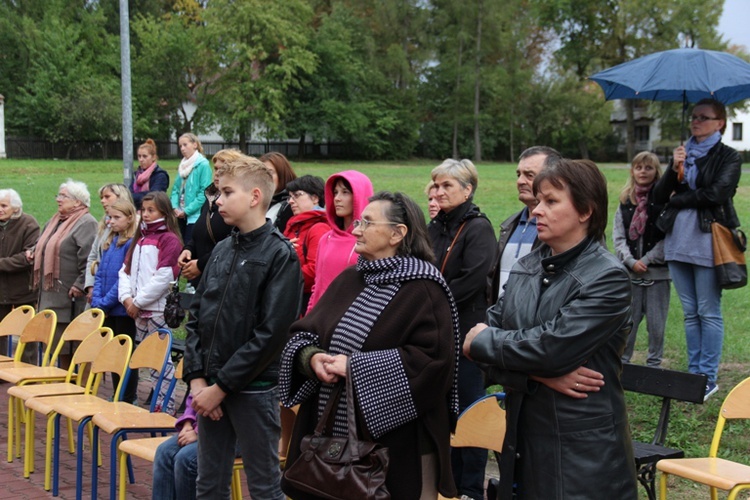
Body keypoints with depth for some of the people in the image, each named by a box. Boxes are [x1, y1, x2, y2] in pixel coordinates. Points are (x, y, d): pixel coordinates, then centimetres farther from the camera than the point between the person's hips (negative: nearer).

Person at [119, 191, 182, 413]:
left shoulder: (169, 239, -7)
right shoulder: (140, 238, 18)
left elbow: (164, 276, -16)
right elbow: (125, 270, 15)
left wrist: (138, 301, -13)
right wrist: (127, 297, -2)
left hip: (158, 310, -8)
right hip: (138, 311, 8)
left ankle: (166, 406, 1)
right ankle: (157, 404, 18)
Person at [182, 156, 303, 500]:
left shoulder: (280, 254, -10)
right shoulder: (222, 250, 10)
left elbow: (271, 333, -16)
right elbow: (196, 316, 10)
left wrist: (221, 386, -15)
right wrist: (196, 378, -2)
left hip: (254, 389, -6)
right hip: (210, 388, 6)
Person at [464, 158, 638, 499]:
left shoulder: (608, 278, -11)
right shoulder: (525, 269, 8)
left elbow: (551, 347, -20)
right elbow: (481, 336, 1)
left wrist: (482, 340, -6)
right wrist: (538, 375, -15)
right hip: (524, 438, 6)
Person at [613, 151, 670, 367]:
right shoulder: (625, 201, 9)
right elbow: (618, 237, 6)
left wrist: (646, 261, -10)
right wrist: (631, 261, -8)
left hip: (658, 272, -3)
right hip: (629, 272, 3)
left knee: (656, 322, 3)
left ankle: (654, 363, 14)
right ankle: (621, 361, 15)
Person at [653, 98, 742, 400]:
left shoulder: (728, 158, 1)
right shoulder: (683, 154, 17)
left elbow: (716, 193, -14)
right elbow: (658, 197, 8)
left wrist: (677, 200, -3)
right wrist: (674, 169, -8)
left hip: (707, 242, -5)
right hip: (678, 242, 6)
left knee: (708, 312, -3)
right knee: (690, 313, 9)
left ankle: (708, 378, 2)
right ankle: (694, 373, 15)